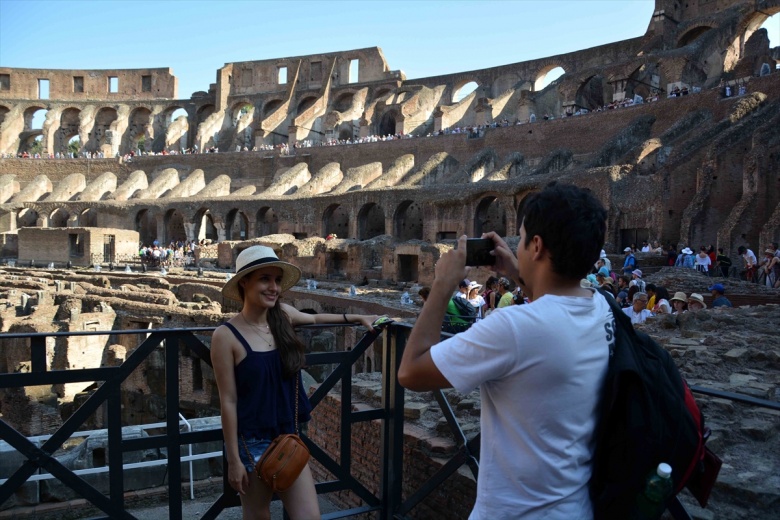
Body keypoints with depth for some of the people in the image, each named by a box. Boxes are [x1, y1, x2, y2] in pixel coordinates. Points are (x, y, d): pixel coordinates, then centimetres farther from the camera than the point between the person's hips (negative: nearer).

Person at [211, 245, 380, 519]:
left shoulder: (283, 314, -2)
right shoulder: (226, 335, -16)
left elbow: (313, 318, 22)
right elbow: (228, 401, -13)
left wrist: (356, 317, 23)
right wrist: (234, 459, -10)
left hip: (289, 437, 5)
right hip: (252, 443, -4)